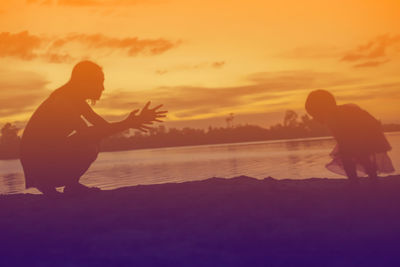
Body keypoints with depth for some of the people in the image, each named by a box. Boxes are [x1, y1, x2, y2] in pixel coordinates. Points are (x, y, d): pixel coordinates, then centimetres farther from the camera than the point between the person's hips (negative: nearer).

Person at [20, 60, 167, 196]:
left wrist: (129, 122, -4)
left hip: (51, 155, 9)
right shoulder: (61, 101, -19)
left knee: (93, 139, 8)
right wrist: (127, 124, -29)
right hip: (39, 166, -9)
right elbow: (85, 133, -30)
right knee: (89, 144, -21)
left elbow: (104, 127, 10)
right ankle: (71, 185, -6)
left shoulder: (75, 101, 11)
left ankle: (71, 185, 6)